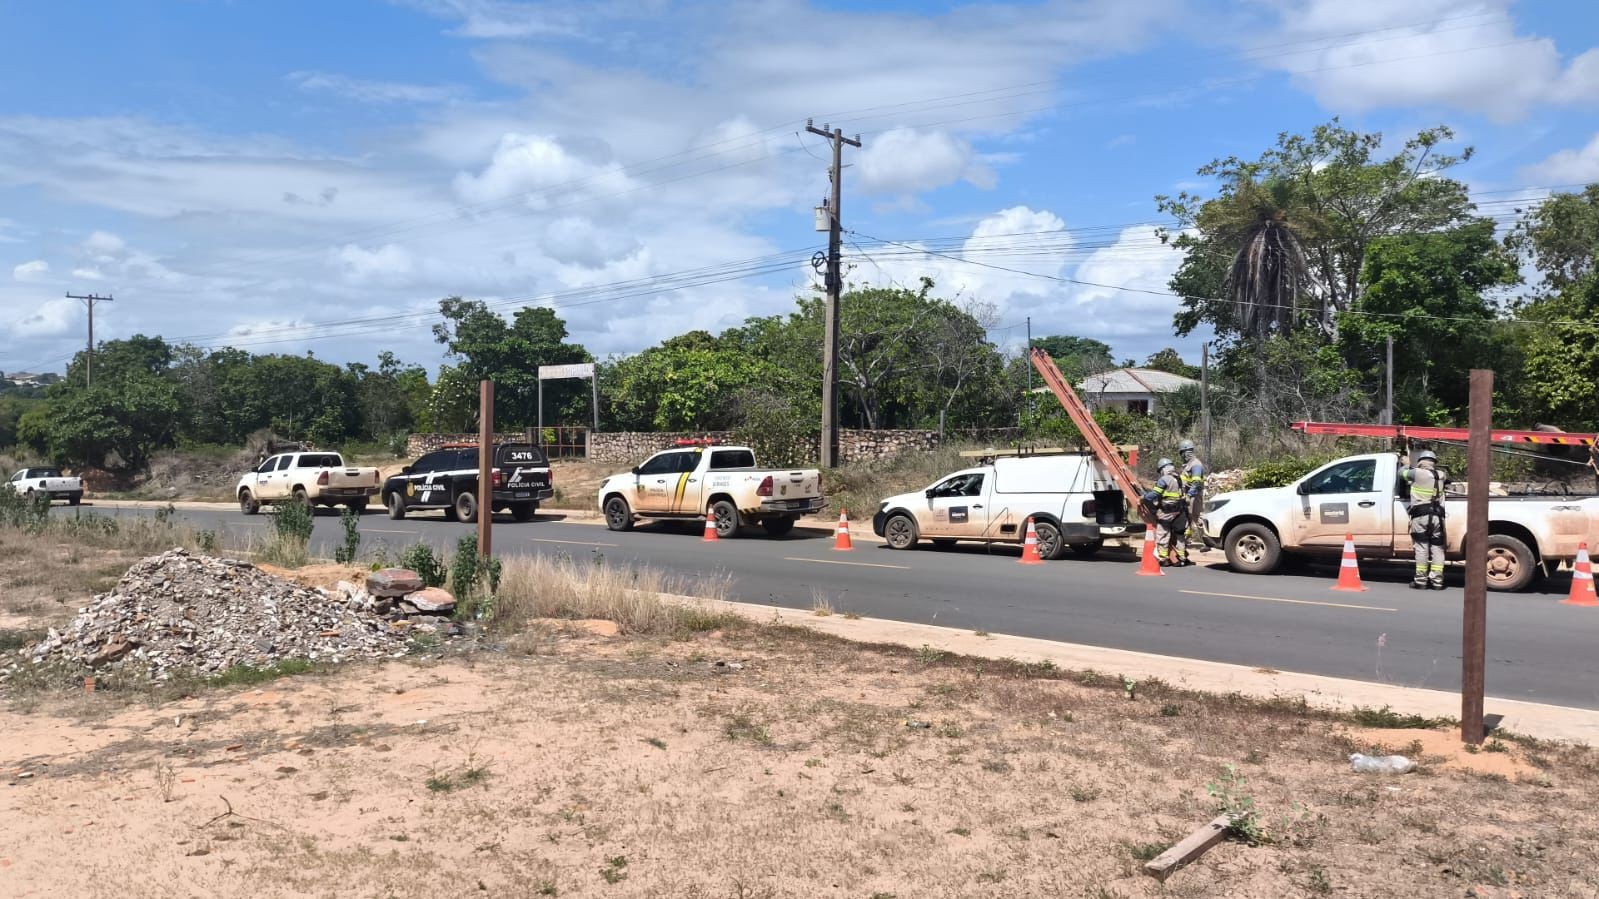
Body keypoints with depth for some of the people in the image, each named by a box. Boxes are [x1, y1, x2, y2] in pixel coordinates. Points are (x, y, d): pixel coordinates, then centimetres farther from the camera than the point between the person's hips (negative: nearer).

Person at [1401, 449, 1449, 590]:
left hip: (1420, 515, -3)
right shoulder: (1440, 475, 8)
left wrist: (1409, 465, 31)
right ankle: (1437, 579, 6)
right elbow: (1447, 479, 30)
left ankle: (1420, 579, 1)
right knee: (1437, 548, 6)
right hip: (1437, 515, 3)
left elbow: (1401, 472, 11)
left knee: (1422, 547, 0)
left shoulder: (1417, 473, -4)